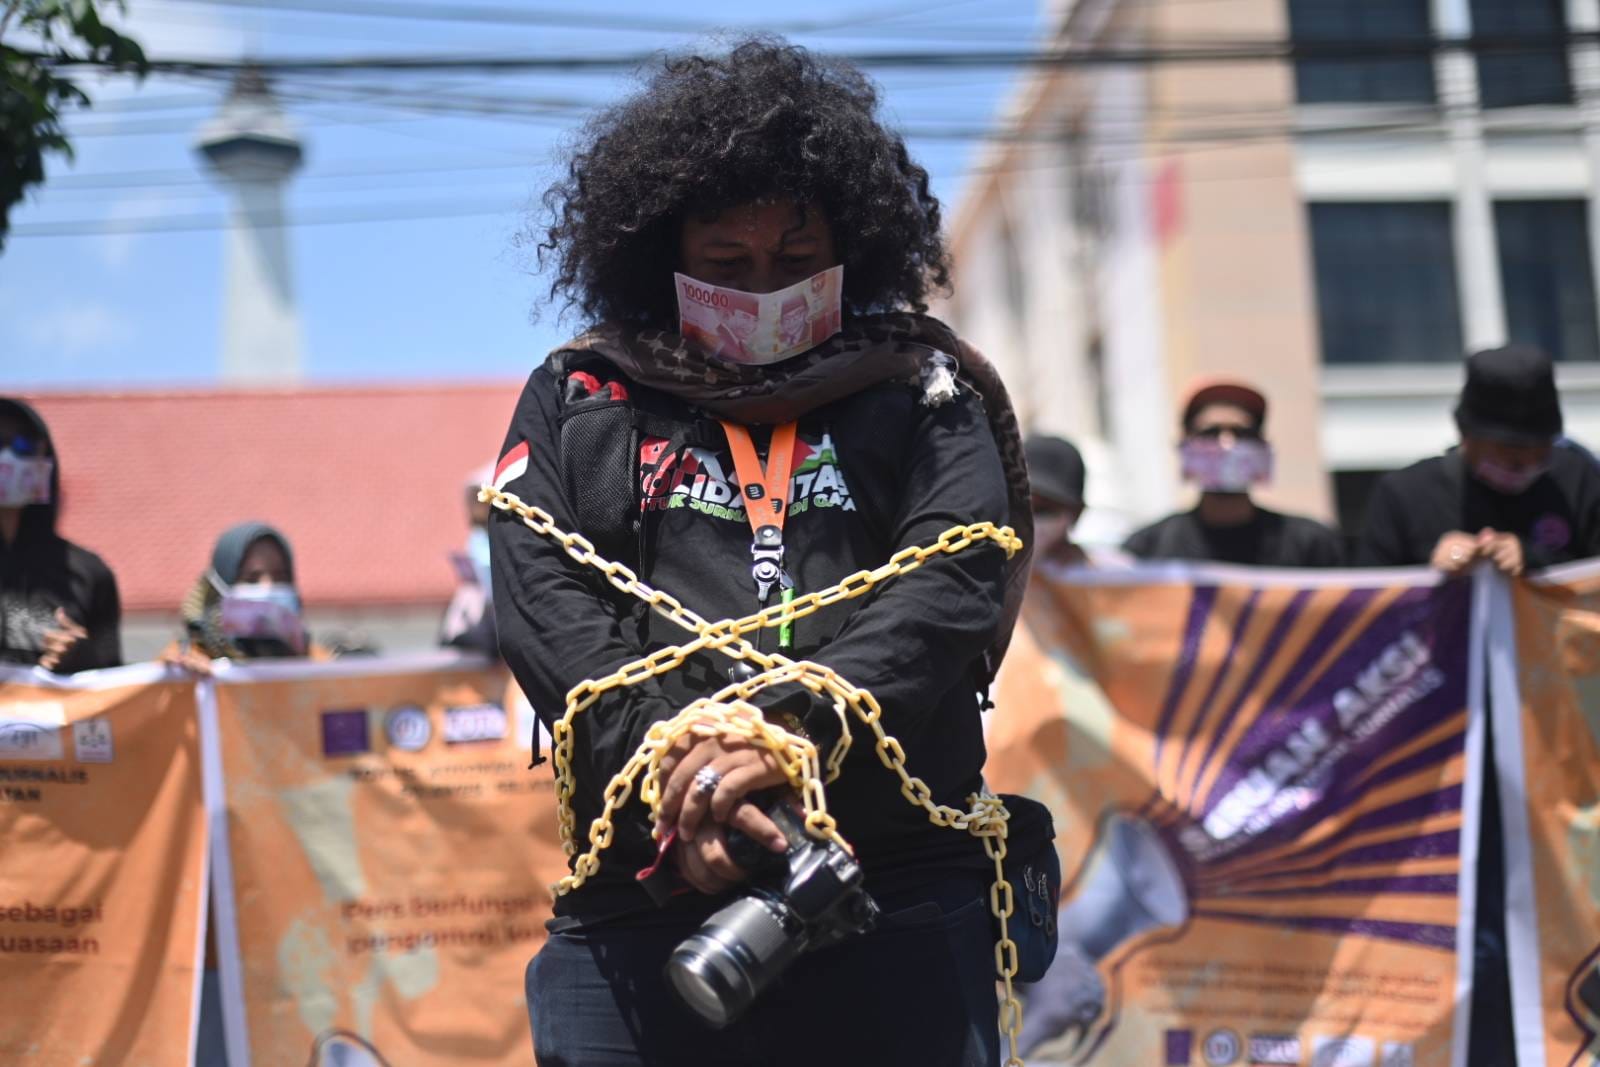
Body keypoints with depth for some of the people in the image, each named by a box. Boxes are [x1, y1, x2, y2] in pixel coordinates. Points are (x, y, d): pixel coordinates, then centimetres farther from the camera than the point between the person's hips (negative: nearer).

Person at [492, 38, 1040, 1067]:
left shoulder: (923, 393, 16)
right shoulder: (577, 400, 17)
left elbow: (953, 589, 0)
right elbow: (543, 608, 3)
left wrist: (790, 728, -17)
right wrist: (671, 779, -13)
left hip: (896, 894, 0)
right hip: (637, 903, 1)